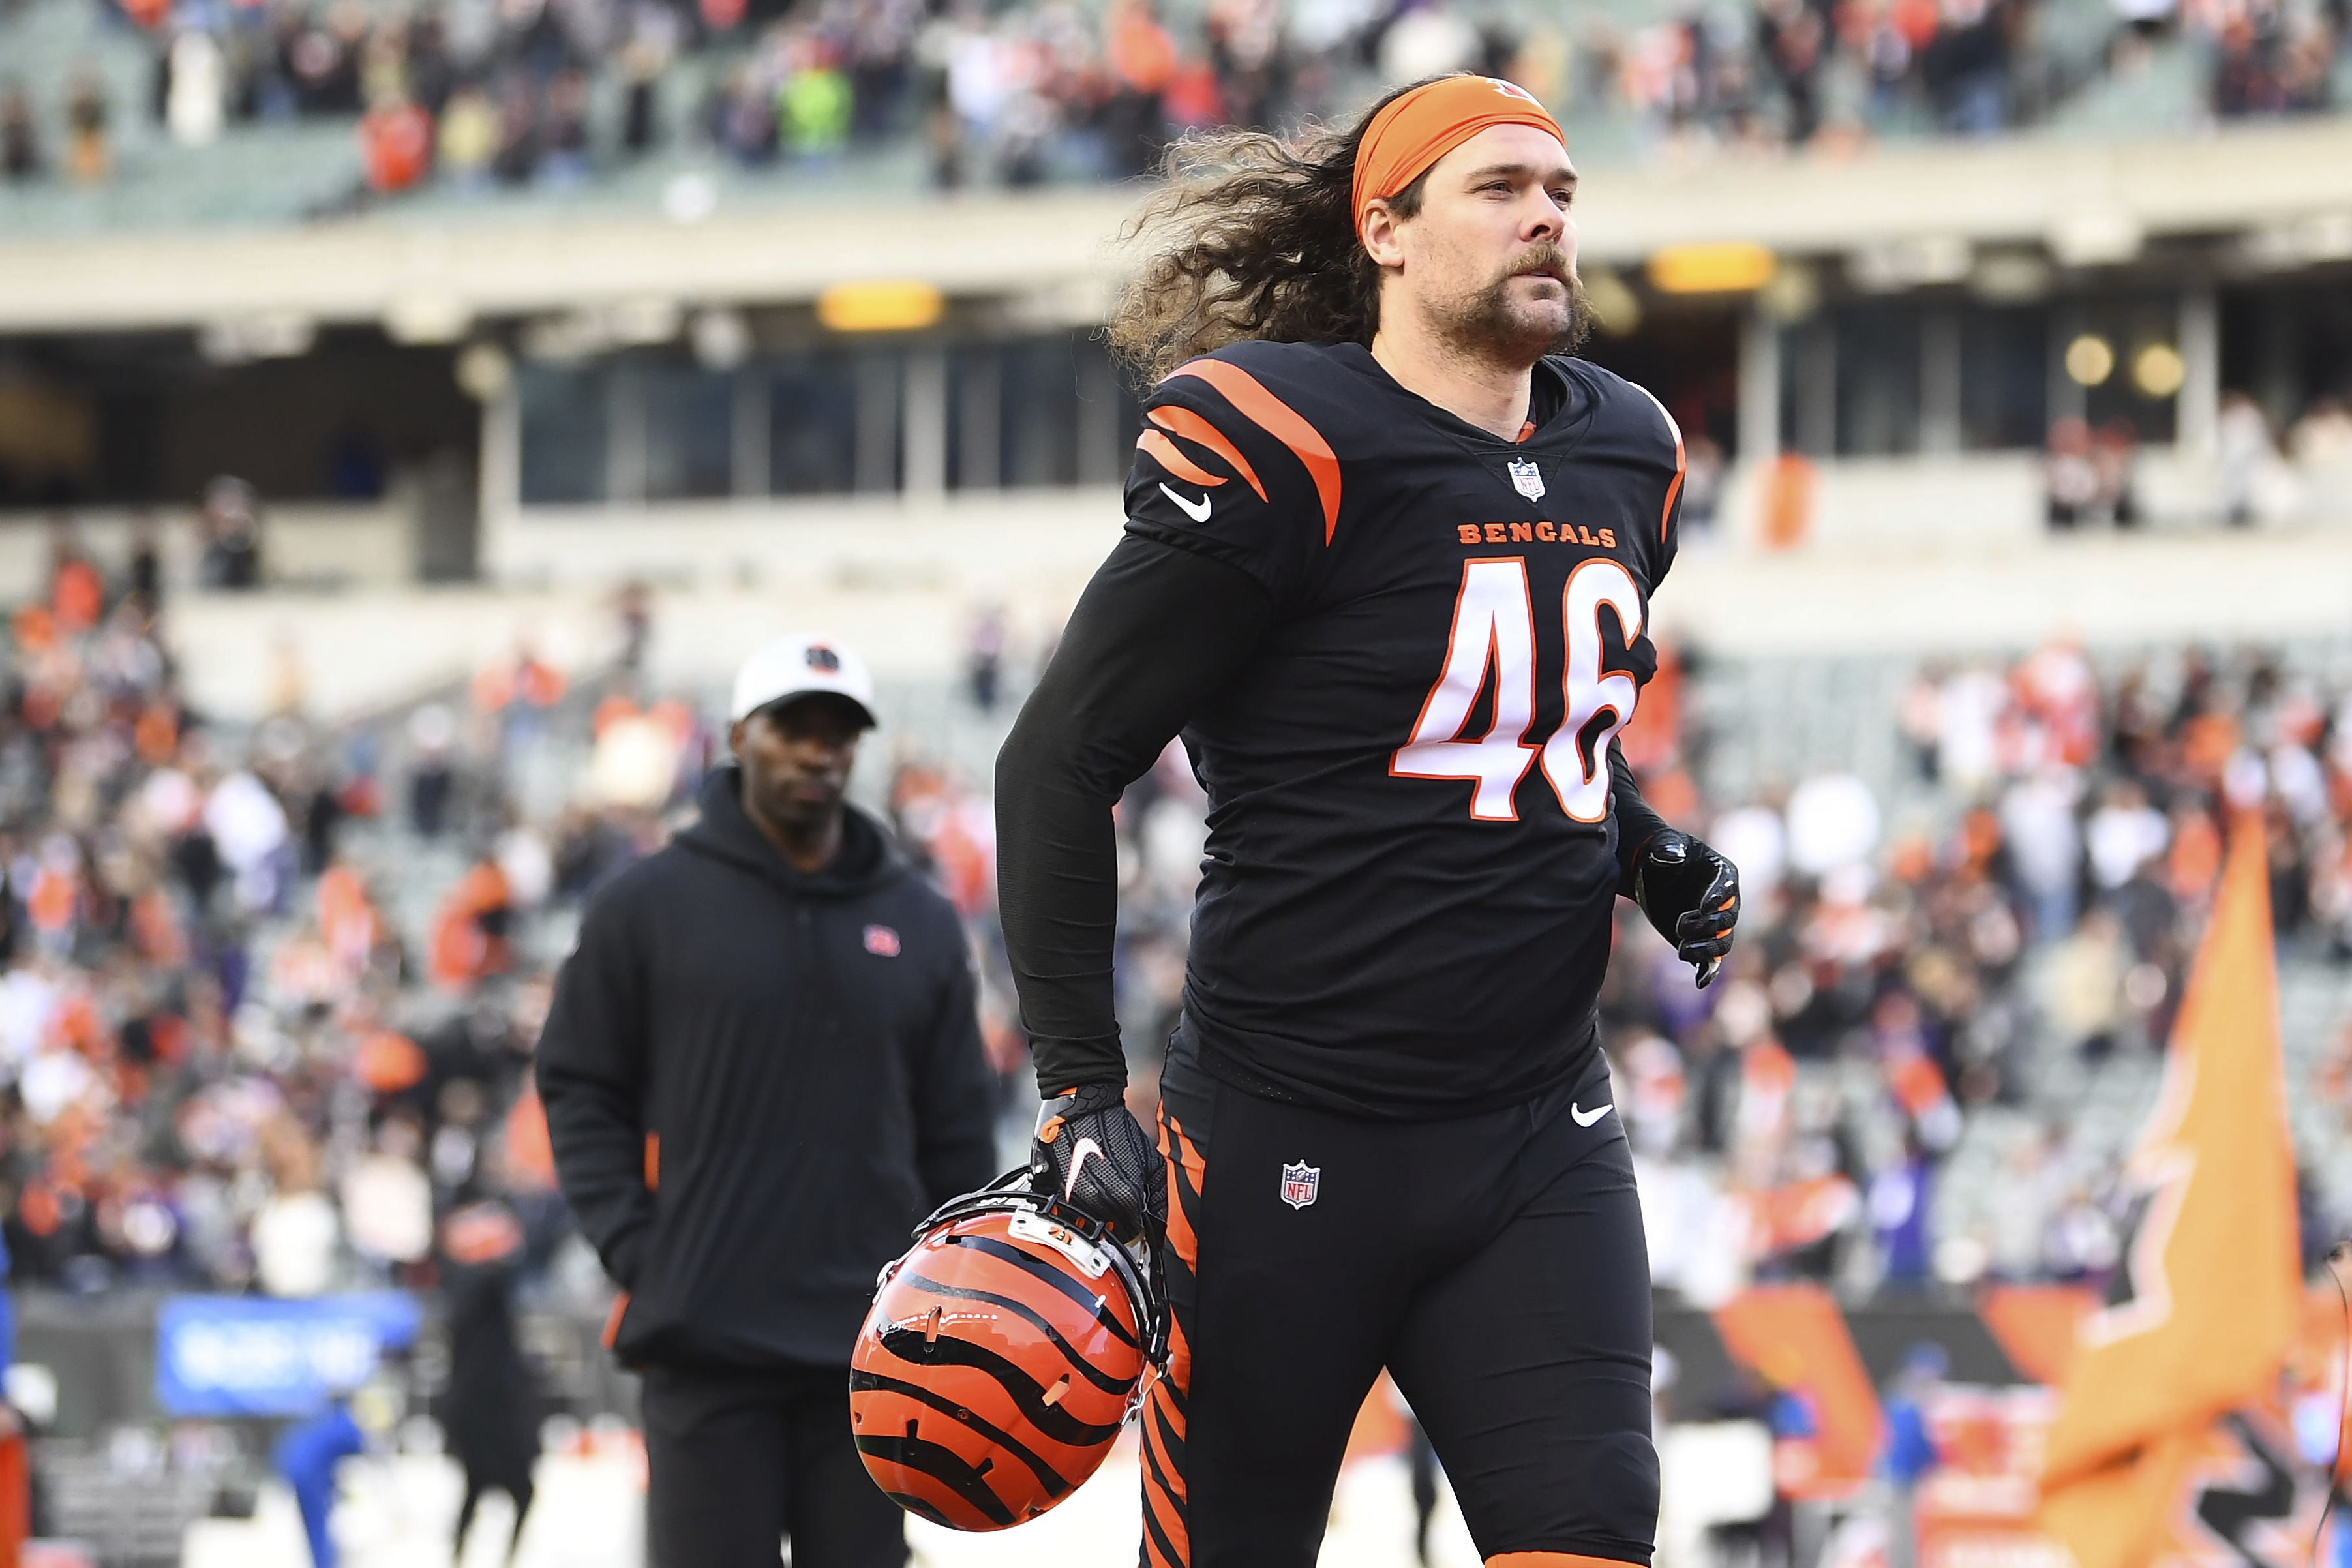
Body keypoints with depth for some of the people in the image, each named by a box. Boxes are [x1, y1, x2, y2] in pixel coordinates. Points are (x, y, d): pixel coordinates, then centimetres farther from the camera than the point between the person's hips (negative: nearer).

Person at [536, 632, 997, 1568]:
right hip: (706, 1345, -3)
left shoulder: (920, 923, 12)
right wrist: (633, 1249, -6)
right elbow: (578, 1088, 5)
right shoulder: (650, 904, 3)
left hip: (869, 1347, 3)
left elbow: (957, 1134, 14)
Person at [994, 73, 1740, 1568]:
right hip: (1290, 1144, -5)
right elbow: (1059, 760, -9)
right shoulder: (1282, 447, -12)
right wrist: (1080, 1092, -15)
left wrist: (1646, 851, 7)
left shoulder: (1627, 456, 9)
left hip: (1540, 1135, 5)